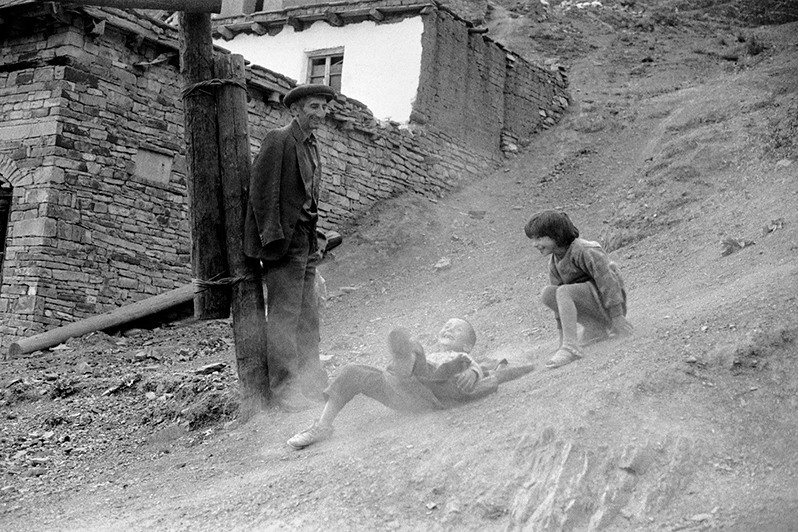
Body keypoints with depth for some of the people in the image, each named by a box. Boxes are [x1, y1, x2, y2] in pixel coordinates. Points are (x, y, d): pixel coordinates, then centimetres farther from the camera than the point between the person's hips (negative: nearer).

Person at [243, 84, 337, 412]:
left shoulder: (311, 147, 18)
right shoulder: (278, 141, -9)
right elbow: (261, 190, -14)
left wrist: (313, 243, 14)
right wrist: (273, 238, -19)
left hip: (305, 242, 9)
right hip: (284, 241, -9)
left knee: (307, 316, 12)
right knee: (284, 315, -7)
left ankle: (310, 382, 19)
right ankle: (285, 388, -3)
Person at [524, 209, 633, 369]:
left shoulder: (585, 251, -16)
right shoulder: (554, 264, 9)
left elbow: (608, 282, -20)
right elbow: (561, 307, 11)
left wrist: (617, 318, -21)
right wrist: (562, 337, 6)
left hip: (606, 302, -8)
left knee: (564, 292, -27)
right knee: (547, 294, -11)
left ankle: (571, 347, -37)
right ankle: (597, 328, -5)